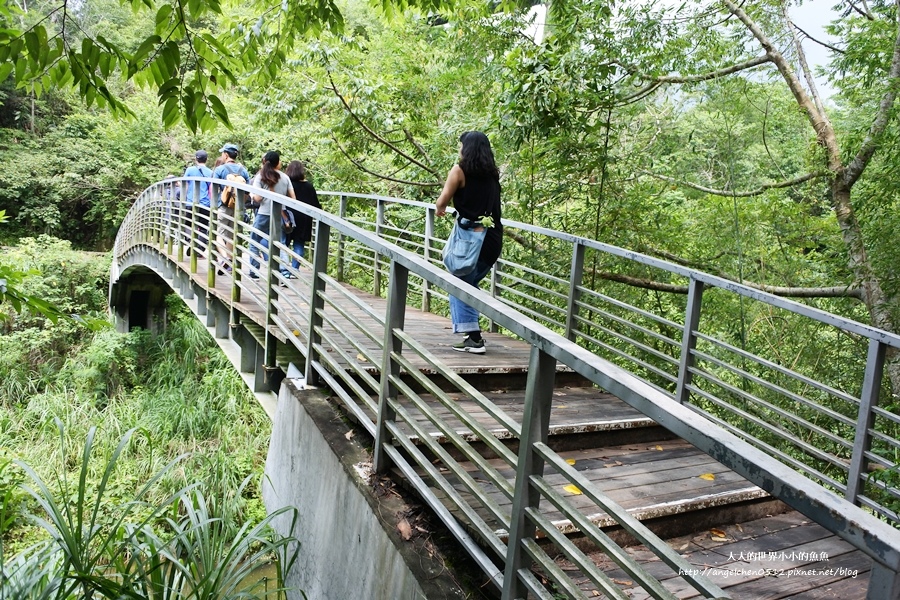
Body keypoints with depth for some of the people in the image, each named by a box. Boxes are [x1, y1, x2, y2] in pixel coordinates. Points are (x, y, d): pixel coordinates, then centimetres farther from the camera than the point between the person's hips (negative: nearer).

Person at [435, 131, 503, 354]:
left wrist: (440, 209, 18)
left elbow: (442, 201, -3)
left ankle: (474, 338, -4)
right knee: (469, 283, 19)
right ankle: (473, 333, 18)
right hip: (494, 238, 7)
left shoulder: (460, 170, -2)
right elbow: (487, 202, 14)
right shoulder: (492, 173, 15)